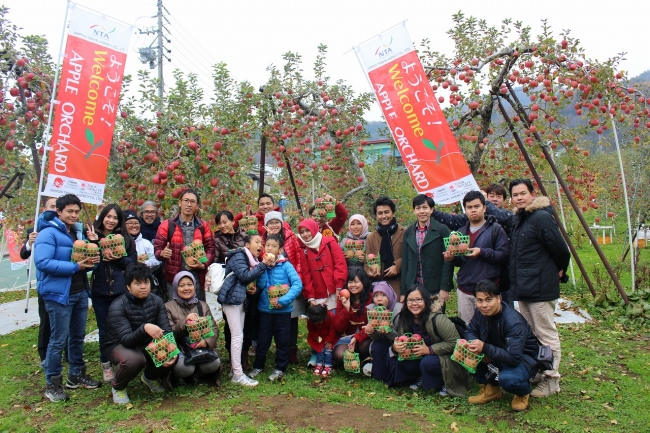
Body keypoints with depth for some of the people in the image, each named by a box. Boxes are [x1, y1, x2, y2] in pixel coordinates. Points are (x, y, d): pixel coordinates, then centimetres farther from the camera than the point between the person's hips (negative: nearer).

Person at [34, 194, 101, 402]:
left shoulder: (78, 233, 13)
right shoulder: (48, 233, -12)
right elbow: (42, 262, -23)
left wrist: (90, 262, -4)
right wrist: (75, 266, -24)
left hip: (80, 292, 8)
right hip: (59, 294, -8)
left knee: (78, 336, 16)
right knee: (58, 340, 0)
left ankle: (76, 375, 29)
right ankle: (52, 384, 14)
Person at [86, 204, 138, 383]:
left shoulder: (126, 238, 2)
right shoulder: (93, 236, 1)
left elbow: (132, 262, 2)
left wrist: (118, 258, -15)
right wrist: (93, 243, -17)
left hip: (121, 290, 0)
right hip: (99, 291, 0)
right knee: (104, 330, 11)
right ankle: (106, 365, 25)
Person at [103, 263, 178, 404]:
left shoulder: (156, 301, -9)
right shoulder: (117, 306, -23)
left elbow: (166, 330, -14)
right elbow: (126, 339, -32)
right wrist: (144, 328, -53)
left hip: (146, 344, 4)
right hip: (118, 345, -4)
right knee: (133, 359, -38)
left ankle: (149, 377, 13)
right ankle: (118, 387, -1)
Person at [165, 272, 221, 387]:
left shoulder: (203, 306, 15)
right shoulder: (168, 307, 4)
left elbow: (214, 329, 6)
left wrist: (207, 341, -16)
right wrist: (184, 322, -21)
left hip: (202, 347, 3)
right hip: (179, 349, -3)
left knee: (214, 363, -28)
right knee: (184, 368, -34)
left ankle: (192, 375, 2)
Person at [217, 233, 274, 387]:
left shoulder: (252, 259, 16)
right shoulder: (238, 256, -10)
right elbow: (245, 276, -21)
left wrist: (253, 289, 3)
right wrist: (263, 265, -19)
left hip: (241, 300, 9)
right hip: (232, 298, -9)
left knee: (238, 336, 11)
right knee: (237, 336, -9)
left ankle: (235, 369, 17)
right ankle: (238, 374, -5)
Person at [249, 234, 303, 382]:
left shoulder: (286, 265, -9)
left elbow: (298, 284, -16)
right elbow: (260, 285, -9)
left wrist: (283, 300, -22)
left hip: (283, 310, -2)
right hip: (265, 309, 2)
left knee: (282, 340, 10)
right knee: (262, 339, 12)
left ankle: (280, 368, 25)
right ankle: (258, 366, 30)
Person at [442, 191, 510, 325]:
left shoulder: (495, 229, 0)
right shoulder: (461, 232, 16)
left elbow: (504, 254, -9)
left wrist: (482, 252, -20)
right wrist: (452, 258, -2)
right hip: (464, 290, 5)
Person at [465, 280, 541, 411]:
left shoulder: (514, 321, -32)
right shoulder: (481, 312, -13)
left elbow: (514, 358, -35)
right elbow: (470, 331, -1)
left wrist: (484, 348, -44)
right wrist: (475, 345, -24)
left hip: (523, 358, -6)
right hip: (498, 354, 6)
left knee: (507, 378, -37)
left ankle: (523, 392, 2)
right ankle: (490, 388, 4)